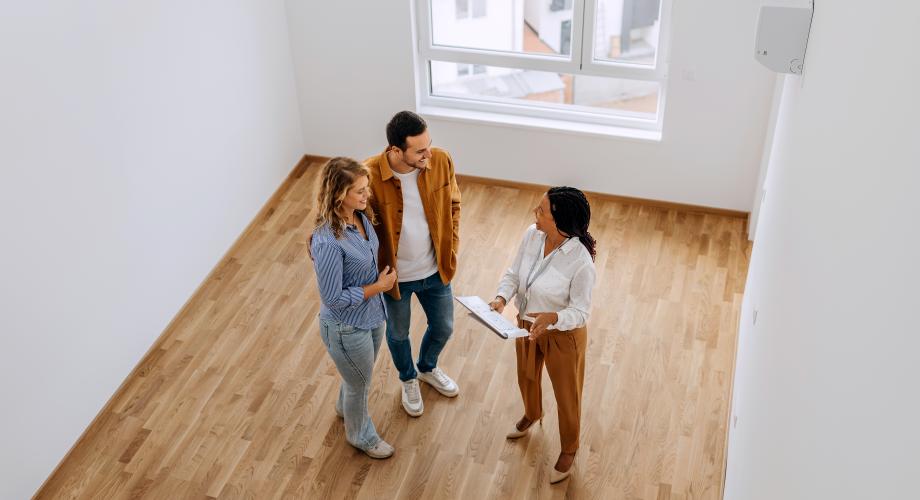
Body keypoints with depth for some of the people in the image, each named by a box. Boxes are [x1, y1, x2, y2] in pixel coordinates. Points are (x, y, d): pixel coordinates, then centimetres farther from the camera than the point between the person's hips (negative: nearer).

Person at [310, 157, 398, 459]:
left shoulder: (360, 216, -11)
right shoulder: (328, 242, -36)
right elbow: (333, 298, -27)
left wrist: (382, 276, 1)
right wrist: (378, 287, -21)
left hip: (373, 314, 7)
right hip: (347, 327, -7)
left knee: (358, 376, 33)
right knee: (360, 384, 19)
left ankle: (345, 406, 65)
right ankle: (360, 435, 49)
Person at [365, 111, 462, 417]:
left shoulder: (441, 161, -19)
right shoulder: (370, 175, -29)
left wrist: (451, 246, 0)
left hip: (435, 270, 3)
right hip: (394, 274, -3)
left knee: (443, 327, 24)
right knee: (398, 333, 23)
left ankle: (428, 369, 58)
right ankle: (409, 380, 55)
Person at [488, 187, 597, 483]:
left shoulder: (580, 262, -34)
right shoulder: (531, 235, -18)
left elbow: (580, 312, -25)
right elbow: (514, 273, -5)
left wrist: (552, 318, -43)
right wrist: (501, 297, -23)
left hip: (563, 335, -6)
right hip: (527, 325, 6)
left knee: (566, 395, 19)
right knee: (527, 377, 32)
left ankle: (569, 450, 47)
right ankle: (532, 415, 66)